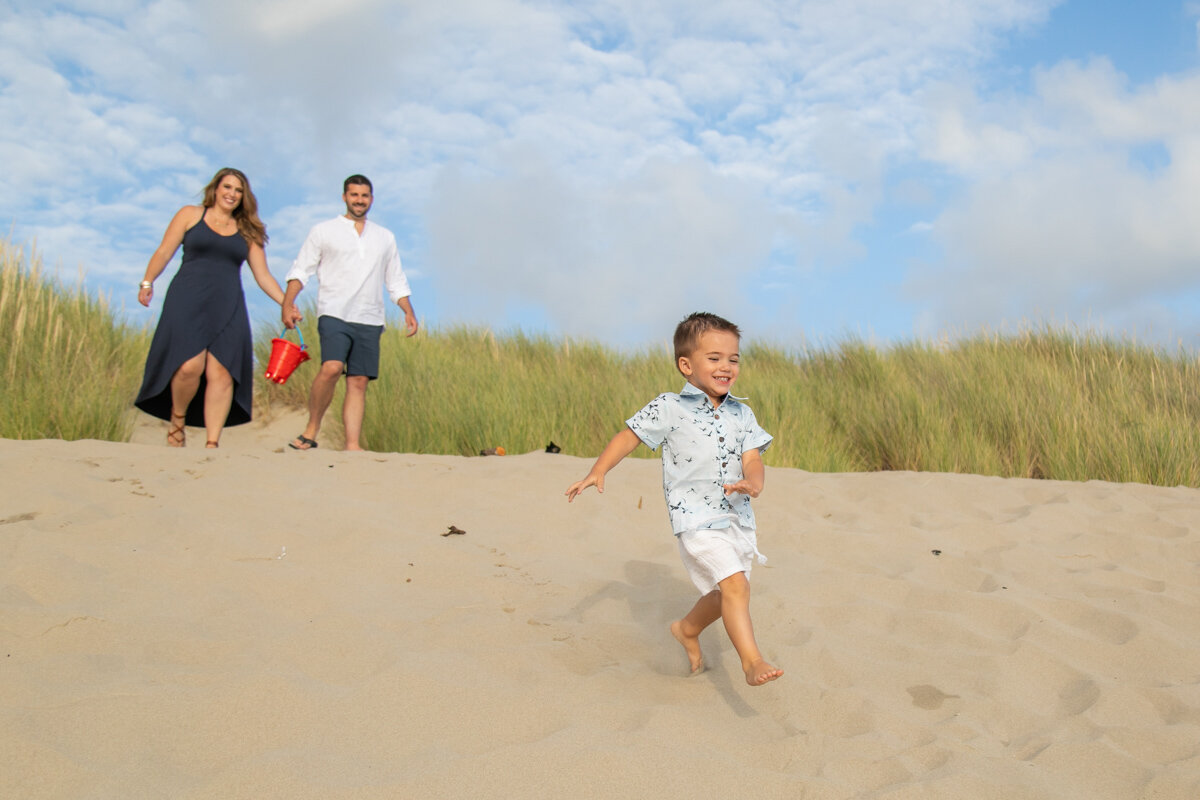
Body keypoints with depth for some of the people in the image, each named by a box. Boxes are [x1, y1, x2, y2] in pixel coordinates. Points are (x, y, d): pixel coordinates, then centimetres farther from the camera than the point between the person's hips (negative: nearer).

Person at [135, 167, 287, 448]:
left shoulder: (248, 232, 18)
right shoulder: (190, 215, 13)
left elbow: (263, 276, 17)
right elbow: (164, 252, 8)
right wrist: (147, 282, -6)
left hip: (228, 309, 2)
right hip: (188, 302, -2)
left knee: (222, 374, -9)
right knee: (190, 366, -18)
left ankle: (212, 443, -4)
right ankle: (177, 418, 10)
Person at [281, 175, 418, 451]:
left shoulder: (385, 237, 20)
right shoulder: (324, 231, 10)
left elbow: (396, 281, 23)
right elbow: (301, 270, 5)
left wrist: (408, 312, 10)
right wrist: (288, 304, -9)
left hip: (369, 320, 4)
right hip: (334, 314, -3)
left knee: (359, 382, -1)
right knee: (331, 368, -24)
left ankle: (352, 445, 1)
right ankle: (311, 430, -9)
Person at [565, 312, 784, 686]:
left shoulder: (742, 414, 7)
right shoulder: (669, 408, -6)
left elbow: (752, 458, -2)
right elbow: (630, 435, -2)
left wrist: (752, 482, -25)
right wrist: (598, 471, -13)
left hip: (737, 516, 6)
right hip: (696, 517, -6)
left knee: (724, 594, 18)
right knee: (735, 585, -20)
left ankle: (687, 629, 45)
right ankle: (751, 660, -15)